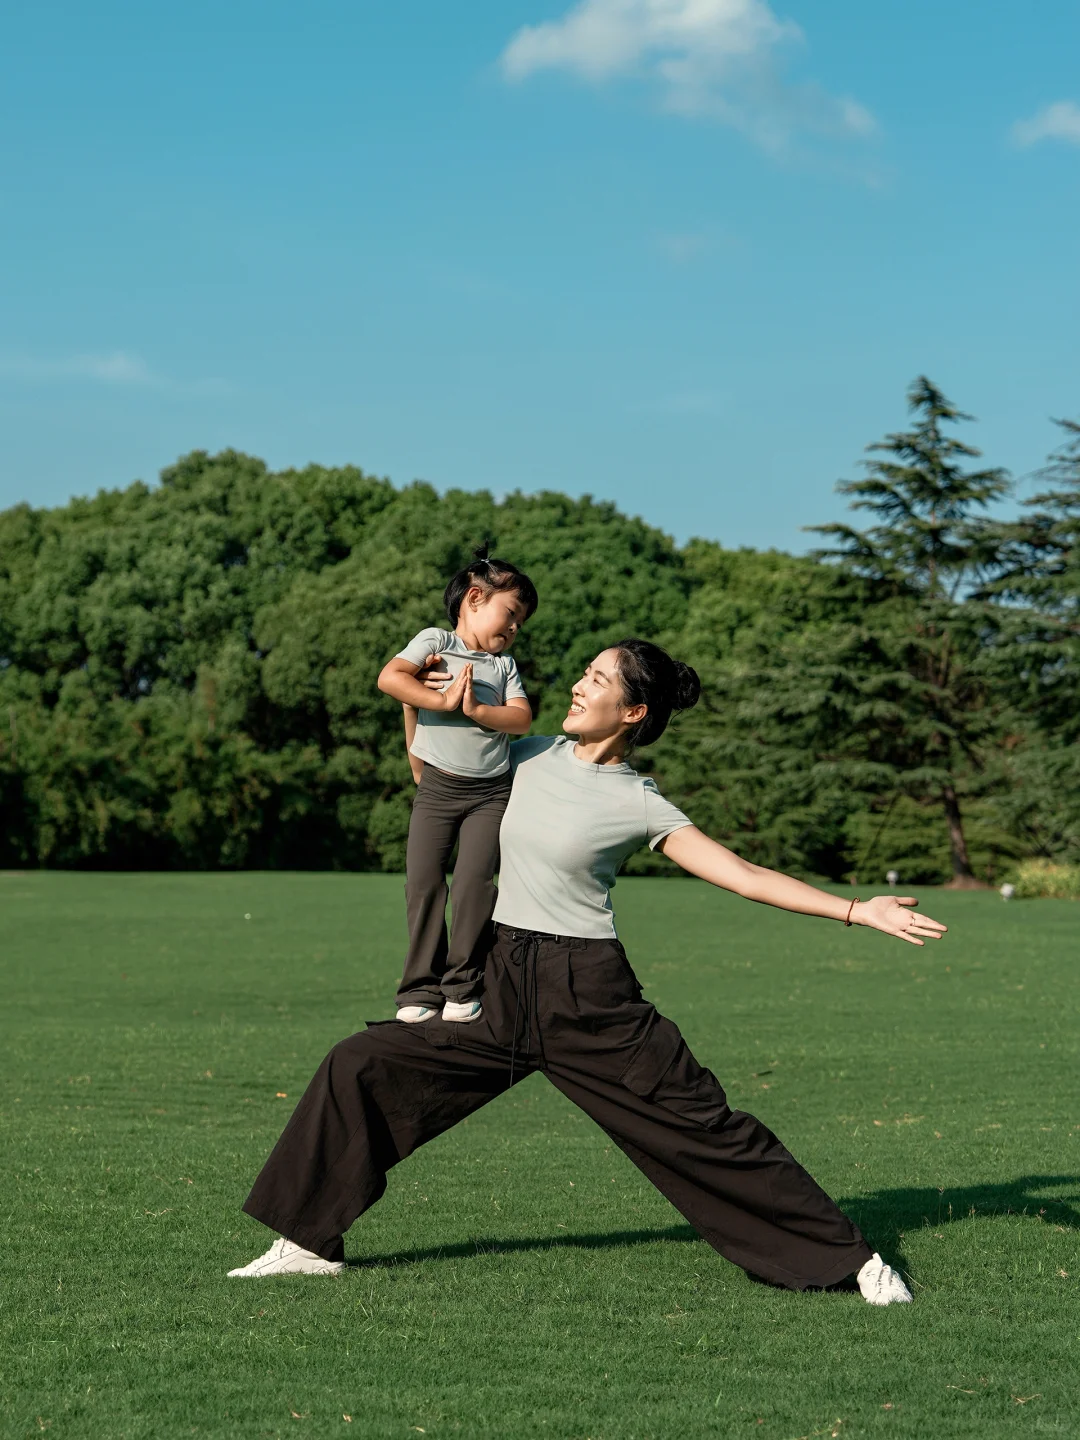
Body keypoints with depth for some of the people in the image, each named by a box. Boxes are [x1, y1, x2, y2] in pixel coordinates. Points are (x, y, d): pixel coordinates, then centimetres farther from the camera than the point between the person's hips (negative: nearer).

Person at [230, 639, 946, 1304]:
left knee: (702, 1126, -5)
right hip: (504, 983, 5)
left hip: (590, 997, -5)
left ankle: (849, 1257, 7)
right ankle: (311, 1241, 11)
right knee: (359, 1069, -2)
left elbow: (744, 875, -10)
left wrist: (857, 909, -17)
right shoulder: (533, 755, 7)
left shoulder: (641, 806, -7)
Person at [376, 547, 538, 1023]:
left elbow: (521, 717, 0)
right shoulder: (435, 642, 2)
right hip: (437, 787, -2)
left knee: (475, 881, -10)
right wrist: (443, 700, -18)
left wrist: (476, 710, -14)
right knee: (423, 883, -6)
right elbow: (389, 678, -14)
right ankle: (421, 988, 2)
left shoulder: (504, 664, 14)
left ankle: (462, 988, -2)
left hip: (491, 791, 2)